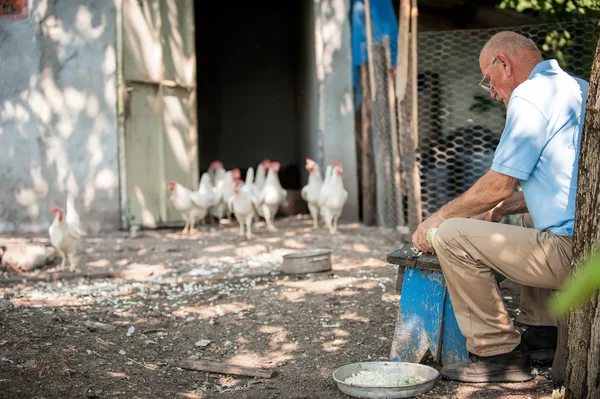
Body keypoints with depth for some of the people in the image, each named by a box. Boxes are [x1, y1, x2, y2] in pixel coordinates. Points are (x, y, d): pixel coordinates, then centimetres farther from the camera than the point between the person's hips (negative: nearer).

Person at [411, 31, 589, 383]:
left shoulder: (530, 96, -10)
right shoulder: (579, 88, 19)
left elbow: (499, 185, -12)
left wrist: (439, 218, 2)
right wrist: (502, 208, 24)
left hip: (570, 251, -10)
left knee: (451, 235, -10)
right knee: (530, 222, 39)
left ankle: (498, 352, 0)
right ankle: (542, 333, 27)